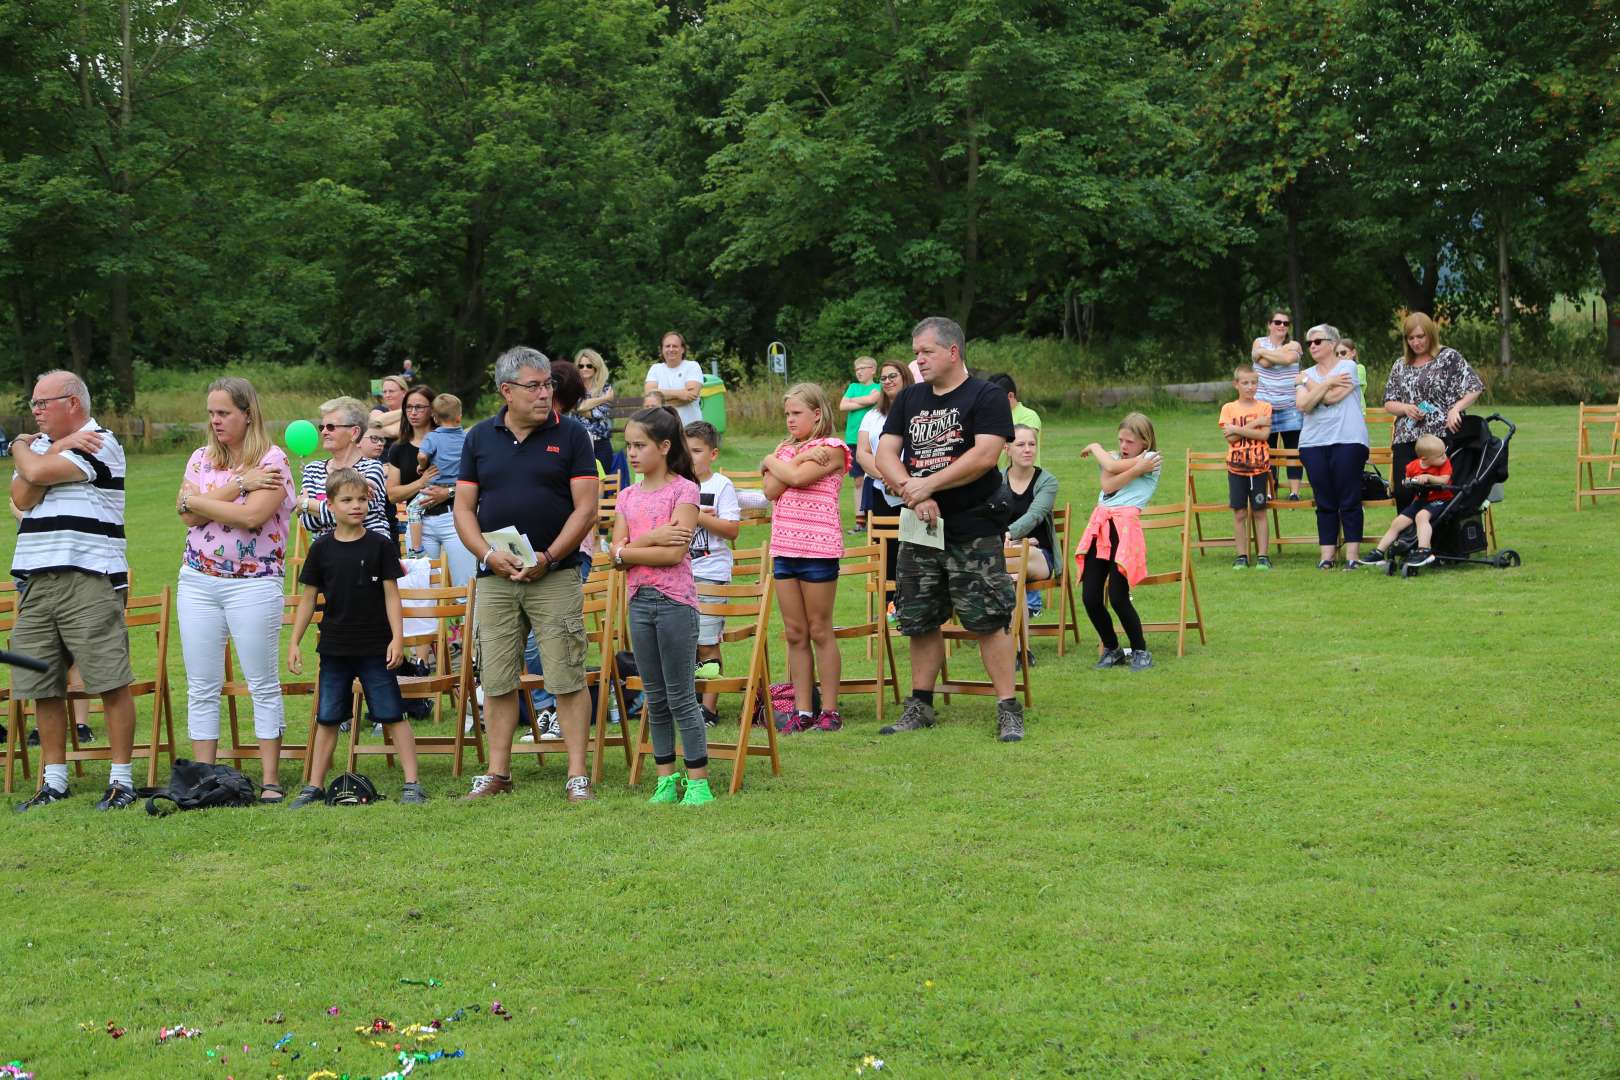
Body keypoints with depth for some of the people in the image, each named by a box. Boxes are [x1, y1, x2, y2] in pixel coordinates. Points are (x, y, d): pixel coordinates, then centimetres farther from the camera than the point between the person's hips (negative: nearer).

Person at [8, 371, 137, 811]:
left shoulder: (99, 444, -4)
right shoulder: (42, 443, 19)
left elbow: (38, 472, -15)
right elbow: (22, 497, 2)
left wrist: (23, 448, 7)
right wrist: (57, 447, -5)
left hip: (89, 580, -7)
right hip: (34, 581, 7)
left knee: (110, 683, -7)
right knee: (42, 687, 7)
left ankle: (122, 779, -2)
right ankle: (54, 780, 16)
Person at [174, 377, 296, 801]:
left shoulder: (272, 460, -4)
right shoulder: (201, 458, 11)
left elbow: (252, 515, -19)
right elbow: (187, 513, -5)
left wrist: (199, 501, -8)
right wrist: (239, 484, -12)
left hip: (254, 583, -5)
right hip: (197, 582, 5)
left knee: (264, 685, -1)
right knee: (201, 687, 5)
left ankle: (270, 779, 3)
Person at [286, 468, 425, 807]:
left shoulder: (380, 546, -3)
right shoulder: (322, 549, 2)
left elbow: (391, 594, -2)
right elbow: (308, 598, 7)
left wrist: (397, 638, -9)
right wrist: (294, 642, 4)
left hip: (375, 649, -2)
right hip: (334, 649, 2)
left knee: (393, 715, -1)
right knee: (327, 718, 8)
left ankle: (412, 782, 1)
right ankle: (315, 785, 15)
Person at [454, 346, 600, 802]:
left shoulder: (571, 435, 1)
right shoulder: (480, 437, 9)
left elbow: (586, 508, -3)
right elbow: (463, 507, 8)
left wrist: (548, 557, -13)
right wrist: (489, 554, -8)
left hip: (555, 575, -3)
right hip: (495, 577, 3)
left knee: (567, 679, -5)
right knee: (497, 680, 6)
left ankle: (577, 776, 0)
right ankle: (497, 773, 15)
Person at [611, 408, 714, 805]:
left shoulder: (683, 490, -6)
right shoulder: (628, 496, 11)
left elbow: (674, 553, -17)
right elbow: (616, 554, 1)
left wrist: (627, 550, -8)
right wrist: (650, 539, -15)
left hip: (675, 601, -6)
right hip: (639, 602, 6)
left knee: (681, 698, -3)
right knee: (655, 699, 10)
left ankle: (698, 781, 2)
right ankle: (666, 779, 17)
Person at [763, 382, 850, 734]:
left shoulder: (831, 449, -3)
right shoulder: (786, 448, 15)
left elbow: (797, 477, -18)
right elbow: (771, 490, -1)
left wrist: (772, 461, -2)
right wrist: (800, 457, -6)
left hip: (818, 548, -6)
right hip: (784, 547, 6)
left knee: (820, 631, -1)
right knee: (795, 634, 7)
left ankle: (830, 711, 5)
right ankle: (802, 711, 11)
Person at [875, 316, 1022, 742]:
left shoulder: (986, 398, -3)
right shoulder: (909, 399, 14)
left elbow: (985, 455, -16)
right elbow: (885, 454, 5)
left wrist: (929, 485, -18)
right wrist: (913, 494, -13)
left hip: (974, 531, -5)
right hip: (920, 530, 6)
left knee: (988, 621, -8)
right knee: (920, 621, 10)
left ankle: (1008, 709, -2)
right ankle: (920, 706, 20)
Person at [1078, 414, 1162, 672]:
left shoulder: (1151, 460, 4)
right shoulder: (1112, 457, 20)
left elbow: (1112, 466, -5)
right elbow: (1107, 485, -1)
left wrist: (1096, 448, 14)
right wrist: (1137, 469, -8)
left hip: (1125, 526, -6)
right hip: (1099, 525, 6)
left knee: (1118, 597, -12)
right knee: (1090, 597, 0)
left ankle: (1140, 651, 7)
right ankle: (1111, 649, 20)